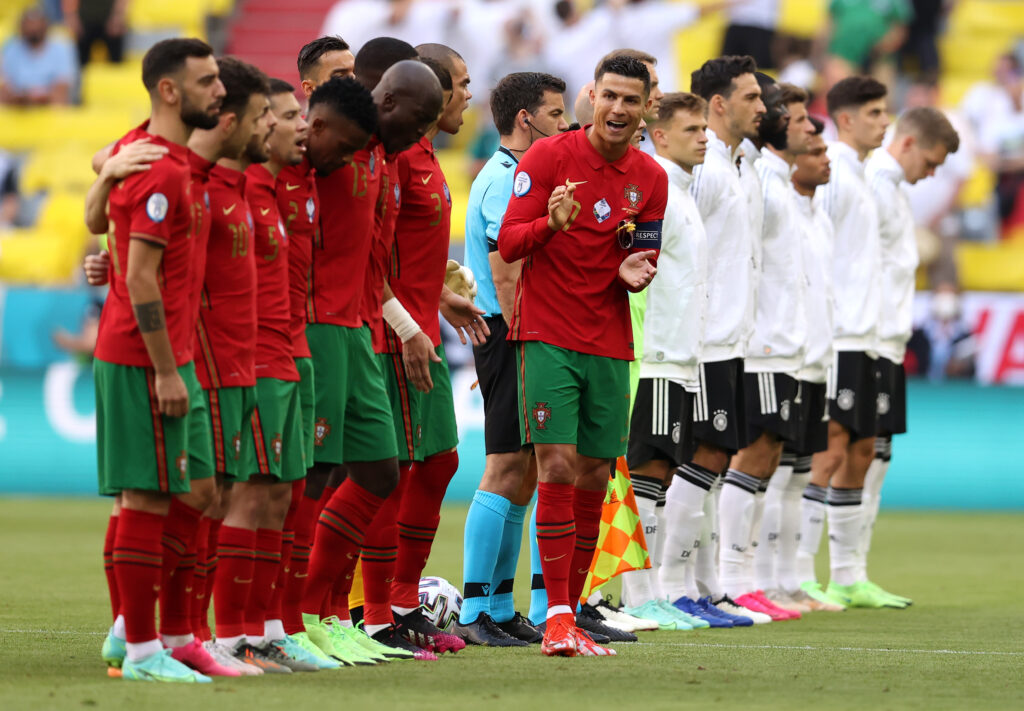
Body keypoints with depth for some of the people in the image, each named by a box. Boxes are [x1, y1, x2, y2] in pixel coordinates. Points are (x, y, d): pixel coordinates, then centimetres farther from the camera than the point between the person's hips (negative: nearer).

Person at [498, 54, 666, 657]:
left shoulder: (651, 178, 6)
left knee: (594, 481, 5)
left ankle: (572, 614, 14)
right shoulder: (549, 156, -5)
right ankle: (558, 619, -12)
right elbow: (507, 244, -6)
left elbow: (645, 263, 12)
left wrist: (634, 272, -12)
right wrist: (550, 224, -27)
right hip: (548, 335, -4)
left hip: (610, 345, 4)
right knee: (558, 467, -13)